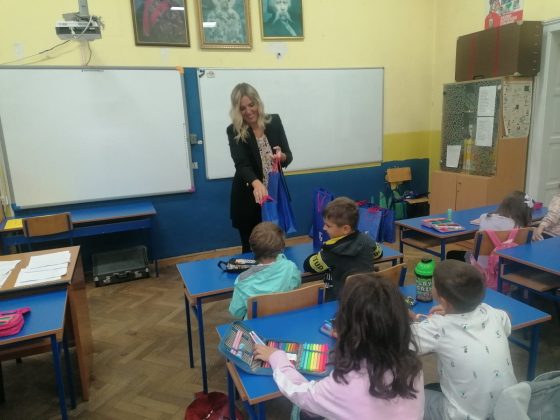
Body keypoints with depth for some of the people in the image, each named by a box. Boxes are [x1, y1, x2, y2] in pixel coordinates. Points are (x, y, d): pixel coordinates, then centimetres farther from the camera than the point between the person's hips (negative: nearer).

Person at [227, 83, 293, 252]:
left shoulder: (274, 121, -3)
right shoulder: (234, 131, -11)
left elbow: (288, 157, -2)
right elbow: (241, 164, -24)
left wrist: (281, 157, -26)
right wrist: (256, 183, -44)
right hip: (247, 200, -2)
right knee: (250, 247, 9)